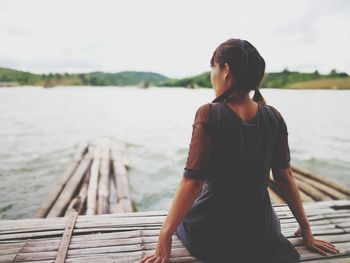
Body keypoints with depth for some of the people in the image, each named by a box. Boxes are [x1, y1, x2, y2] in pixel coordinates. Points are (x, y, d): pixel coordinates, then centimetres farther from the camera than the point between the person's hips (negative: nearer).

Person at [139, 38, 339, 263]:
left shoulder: (209, 114, -19)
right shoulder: (274, 117, -7)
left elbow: (193, 180, -22)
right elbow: (284, 177, -1)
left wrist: (165, 233, -12)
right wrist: (306, 229, 12)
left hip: (208, 235, -3)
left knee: (180, 217, 32)